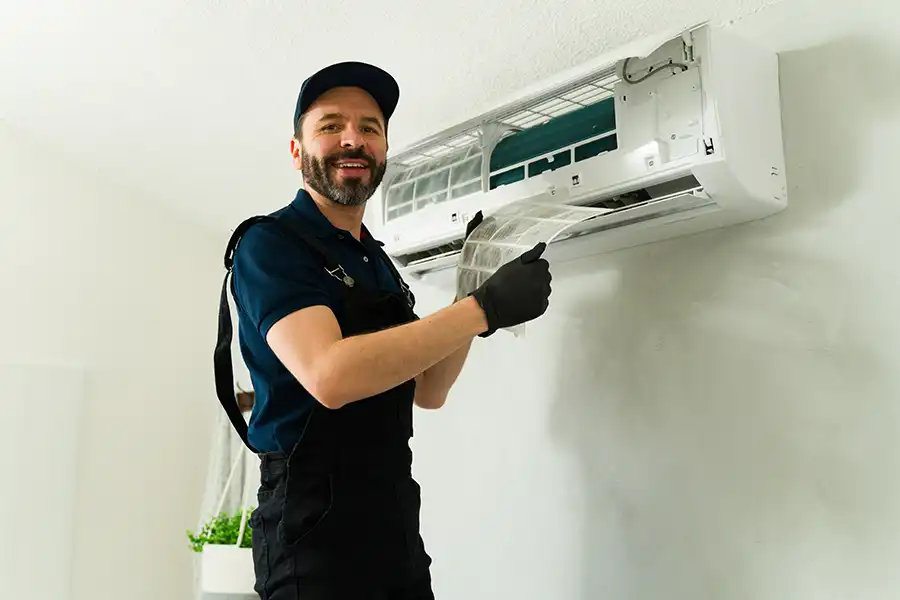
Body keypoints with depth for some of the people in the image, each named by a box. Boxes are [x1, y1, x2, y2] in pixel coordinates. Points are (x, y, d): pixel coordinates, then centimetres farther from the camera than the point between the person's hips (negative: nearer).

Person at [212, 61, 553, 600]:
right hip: (317, 521, -7)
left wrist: (475, 285, 2)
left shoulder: (378, 262, 14)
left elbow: (427, 391, 13)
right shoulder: (270, 242, -11)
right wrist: (484, 307, -24)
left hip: (398, 517, 8)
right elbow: (330, 376, -27)